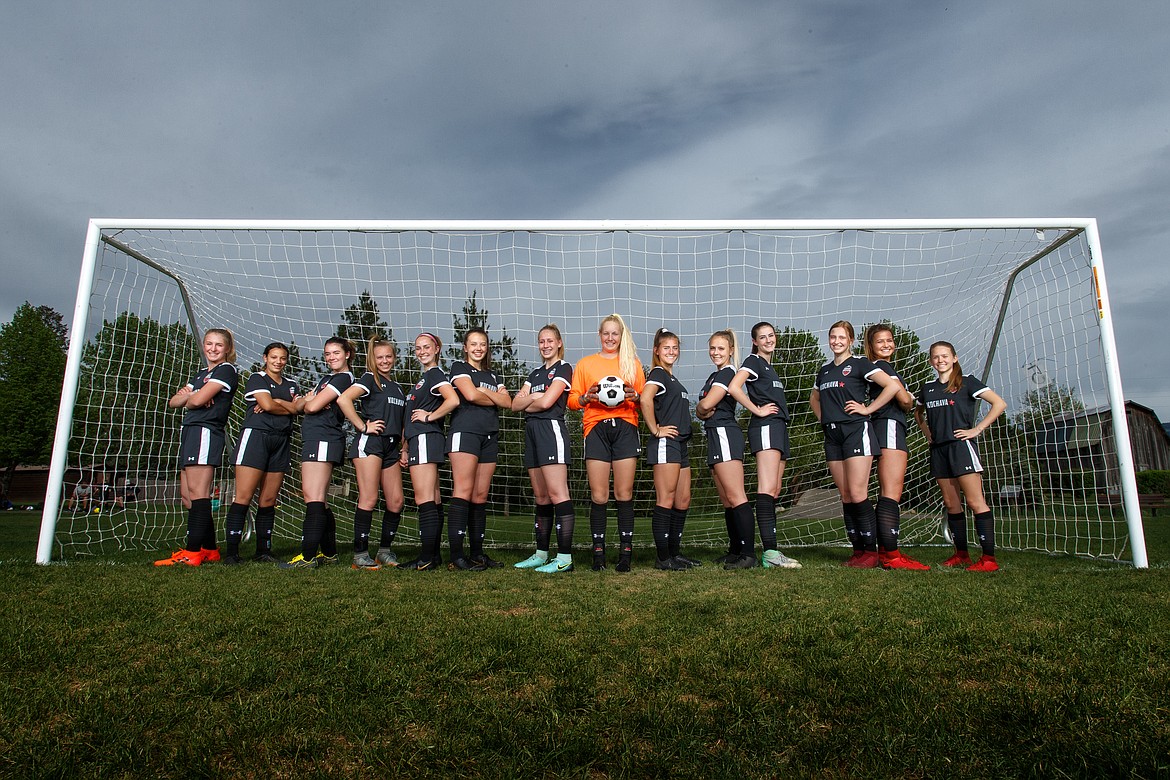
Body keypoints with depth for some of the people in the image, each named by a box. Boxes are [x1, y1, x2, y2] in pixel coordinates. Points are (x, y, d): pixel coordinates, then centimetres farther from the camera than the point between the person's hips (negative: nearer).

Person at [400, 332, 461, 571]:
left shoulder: (435, 374, -6)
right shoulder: (425, 377, 23)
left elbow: (453, 400, -25)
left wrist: (429, 416, -13)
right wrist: (406, 448, 21)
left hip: (425, 438, -10)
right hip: (421, 441, 10)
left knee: (425, 501, -11)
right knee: (432, 502, 9)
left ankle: (426, 559, -11)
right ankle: (434, 556, 14)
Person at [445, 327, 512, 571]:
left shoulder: (493, 375, 24)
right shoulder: (460, 367, 7)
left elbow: (508, 402, 9)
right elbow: (471, 395, -10)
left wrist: (484, 391, -5)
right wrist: (494, 399, 5)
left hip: (489, 437, 6)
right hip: (465, 432, -6)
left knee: (481, 496, 4)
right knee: (463, 491, -14)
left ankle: (477, 554, 8)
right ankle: (456, 557, -17)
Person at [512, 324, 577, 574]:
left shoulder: (564, 368, 1)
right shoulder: (535, 374, 23)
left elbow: (547, 401, -11)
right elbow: (515, 404, 12)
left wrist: (527, 404, 6)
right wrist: (533, 397, -5)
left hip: (551, 428, -8)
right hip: (532, 431, 8)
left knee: (557, 493, -13)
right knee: (540, 496, 9)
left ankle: (565, 558, -13)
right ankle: (541, 554, 15)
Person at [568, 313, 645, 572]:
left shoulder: (632, 363, 17)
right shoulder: (585, 364, 16)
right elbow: (572, 399, 11)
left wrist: (634, 396, -7)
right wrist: (586, 397, -9)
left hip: (625, 427, 0)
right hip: (596, 428, 0)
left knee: (624, 493, -3)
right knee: (598, 495, -5)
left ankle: (626, 551, 2)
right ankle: (598, 552, 3)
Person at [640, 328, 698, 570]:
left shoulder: (673, 379, 22)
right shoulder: (658, 374, -6)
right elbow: (646, 399, -25)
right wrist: (656, 430, -19)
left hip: (681, 444, 9)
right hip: (665, 443, -9)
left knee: (683, 501, 10)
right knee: (666, 501, -7)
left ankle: (674, 553, 18)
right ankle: (663, 558, -3)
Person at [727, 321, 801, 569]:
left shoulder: (770, 367, 25)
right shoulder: (753, 361, -1)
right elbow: (733, 388, -18)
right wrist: (758, 410, -13)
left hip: (779, 428, 10)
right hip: (765, 427, -10)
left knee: (774, 492, 6)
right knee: (768, 489, -17)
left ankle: (770, 551, 7)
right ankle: (770, 552, -22)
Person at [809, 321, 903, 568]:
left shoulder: (859, 363, 0)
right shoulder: (824, 370, 18)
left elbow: (893, 386, -10)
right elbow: (814, 398, 35)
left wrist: (867, 409, -8)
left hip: (856, 430, -6)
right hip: (833, 435, 6)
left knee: (857, 494, -11)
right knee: (845, 497, 6)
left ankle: (871, 551, -2)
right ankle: (857, 550, 13)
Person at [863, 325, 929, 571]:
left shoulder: (875, 368, 24)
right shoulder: (883, 366, -5)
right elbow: (904, 399, -12)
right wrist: (910, 402, 9)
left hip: (883, 430, 10)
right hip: (890, 428, -10)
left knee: (888, 496, 10)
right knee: (891, 495, -15)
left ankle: (884, 552, 11)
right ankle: (891, 555, -18)